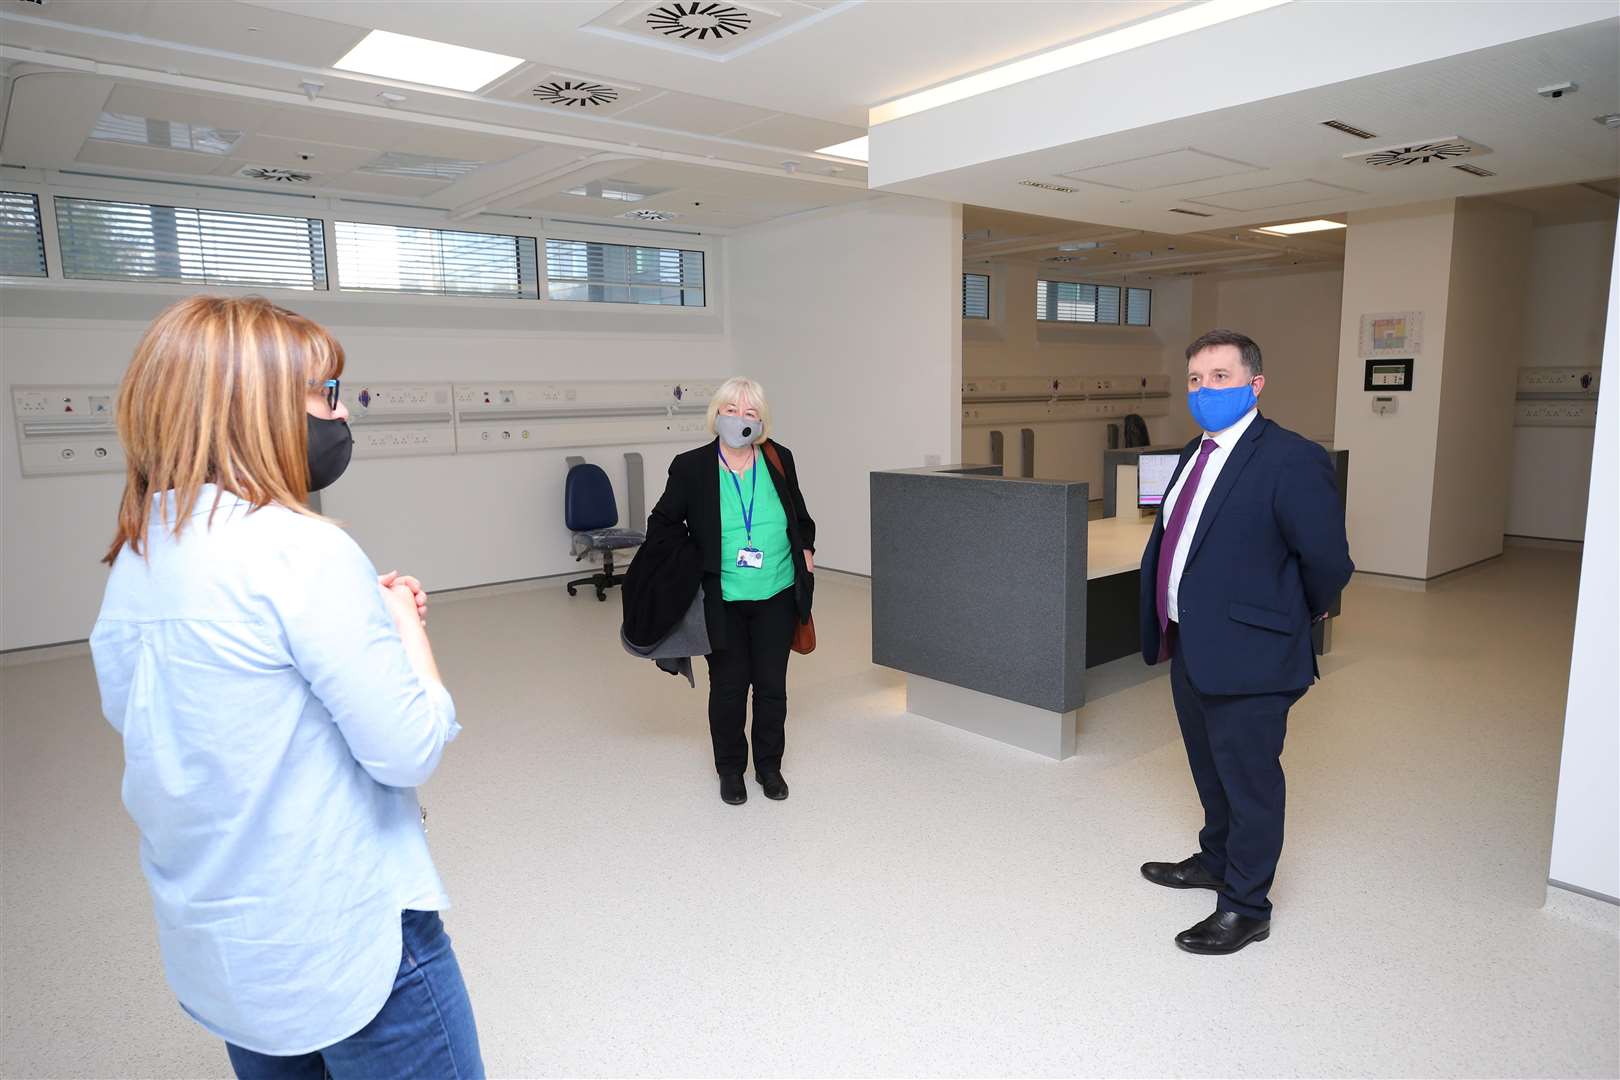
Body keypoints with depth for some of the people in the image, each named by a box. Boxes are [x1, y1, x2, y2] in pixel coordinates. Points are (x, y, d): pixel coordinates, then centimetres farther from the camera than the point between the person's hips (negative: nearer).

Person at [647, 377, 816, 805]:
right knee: (728, 686, 8)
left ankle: (769, 766, 29)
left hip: (777, 597, 2)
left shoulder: (780, 460, 1)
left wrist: (806, 549, 7)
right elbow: (662, 521, 6)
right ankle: (730, 769, 28)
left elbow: (800, 514, 18)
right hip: (721, 601, -2)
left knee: (772, 685, 10)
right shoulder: (691, 467, -6)